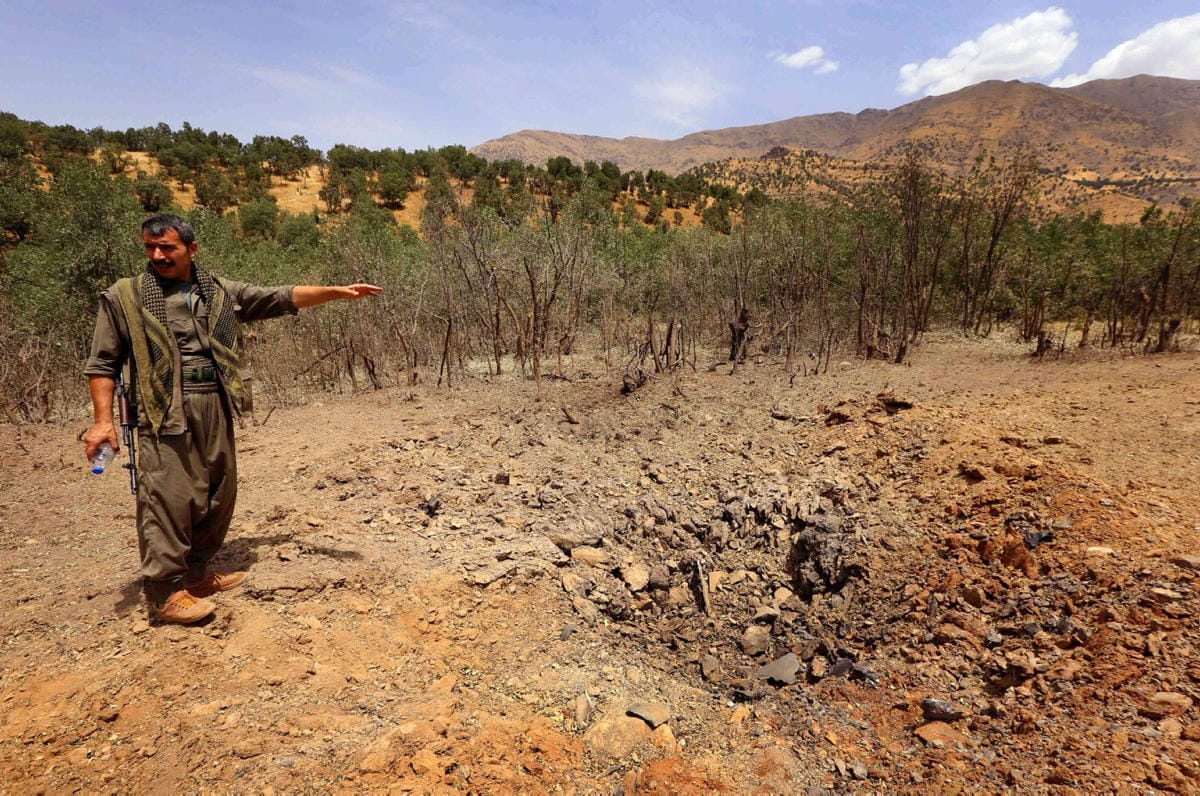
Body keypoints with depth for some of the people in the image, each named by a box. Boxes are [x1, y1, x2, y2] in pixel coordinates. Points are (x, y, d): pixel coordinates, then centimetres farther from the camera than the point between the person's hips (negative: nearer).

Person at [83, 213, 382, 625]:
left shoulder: (220, 292, 12)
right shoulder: (125, 297, 2)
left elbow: (283, 298, 13)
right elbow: (103, 363, 2)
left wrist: (338, 291, 6)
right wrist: (103, 419, -7)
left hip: (216, 408, 5)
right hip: (166, 413, -5)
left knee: (218, 494, 11)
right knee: (169, 498, -7)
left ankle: (196, 573, 28)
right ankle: (165, 594, 4)